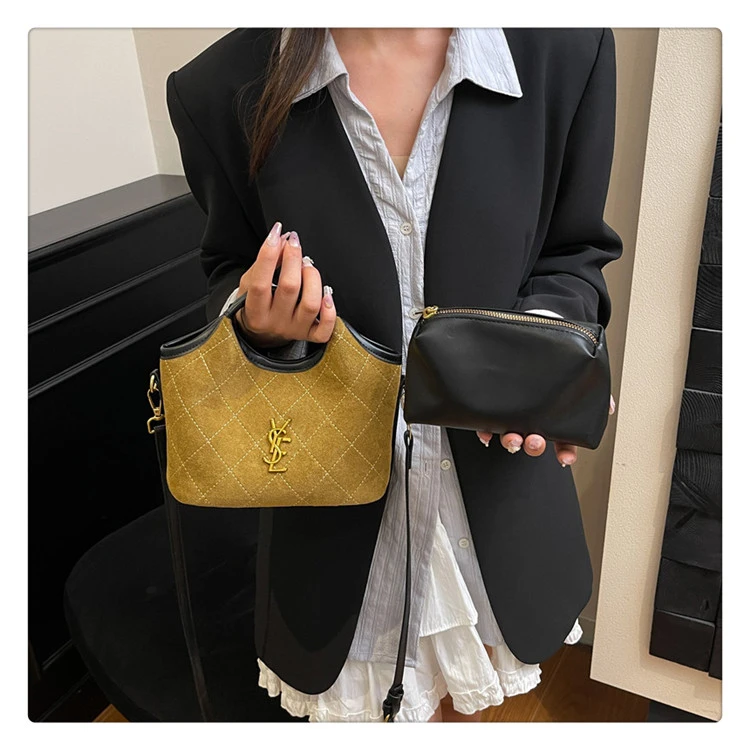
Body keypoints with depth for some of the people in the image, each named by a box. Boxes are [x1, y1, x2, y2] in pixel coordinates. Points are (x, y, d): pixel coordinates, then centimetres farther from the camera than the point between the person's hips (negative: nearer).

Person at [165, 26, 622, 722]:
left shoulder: (566, 48, -12)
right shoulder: (222, 90, -13)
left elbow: (573, 255, 0)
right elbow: (231, 274, 1)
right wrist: (258, 324, -22)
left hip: (493, 470, 2)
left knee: (466, 694, 30)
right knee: (356, 695, 25)